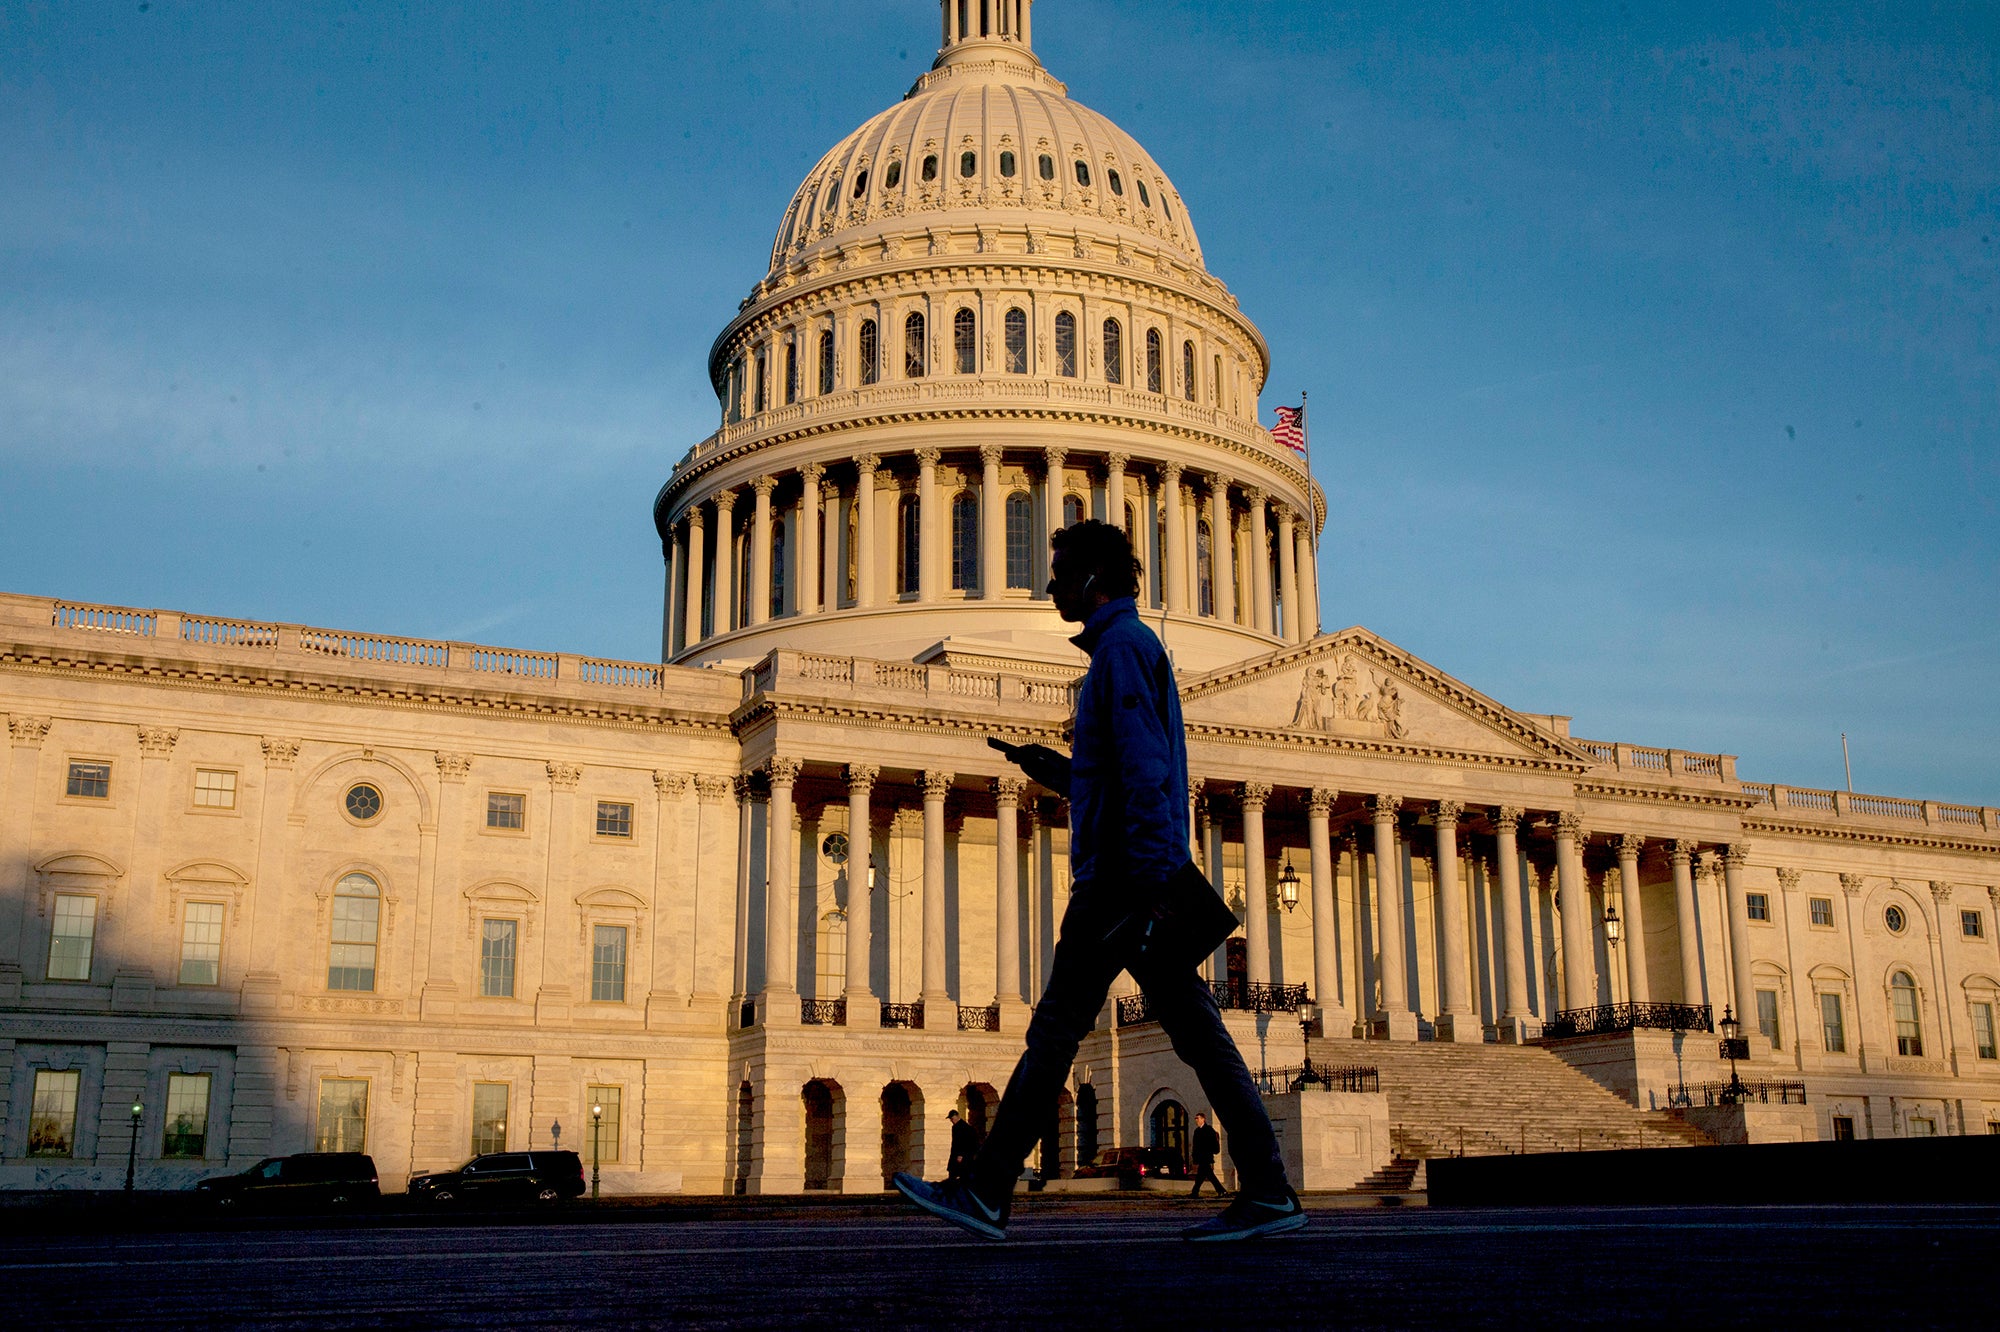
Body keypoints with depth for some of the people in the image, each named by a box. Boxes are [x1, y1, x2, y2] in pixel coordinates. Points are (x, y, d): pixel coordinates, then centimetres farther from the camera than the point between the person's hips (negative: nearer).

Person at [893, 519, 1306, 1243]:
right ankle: (1268, 1192, 2)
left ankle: (986, 1194, 1)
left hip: (1119, 877, -10)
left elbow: (1145, 769, -18)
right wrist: (1054, 770, 19)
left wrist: (1150, 874, -23)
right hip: (1143, 882, 10)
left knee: (1055, 1031, -5)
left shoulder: (1123, 646, -7)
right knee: (1197, 1033, 5)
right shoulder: (1129, 646, 24)